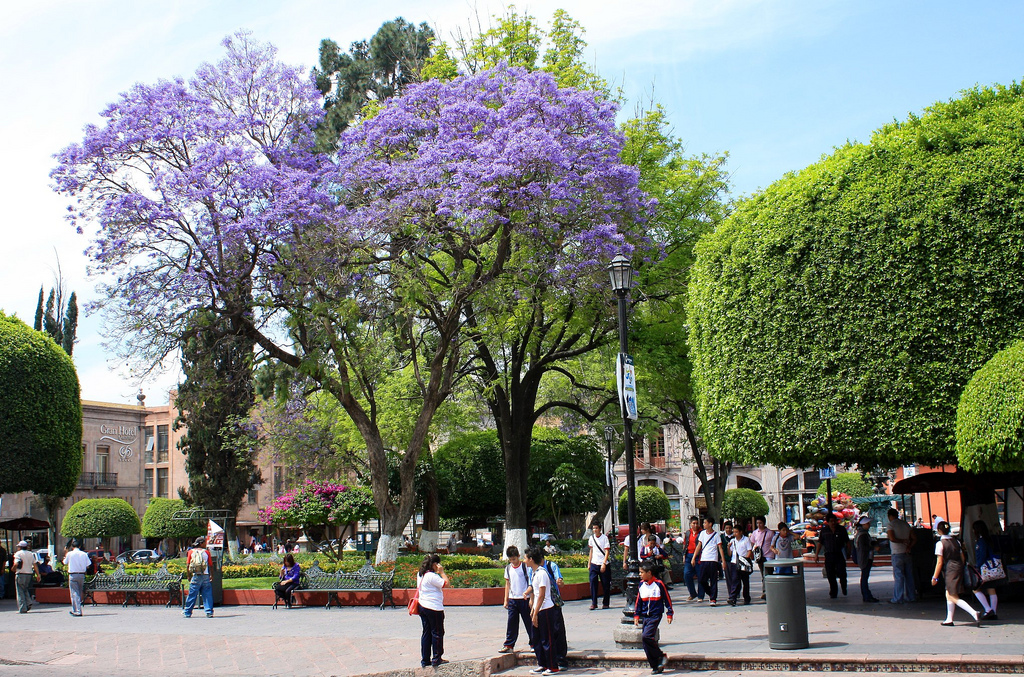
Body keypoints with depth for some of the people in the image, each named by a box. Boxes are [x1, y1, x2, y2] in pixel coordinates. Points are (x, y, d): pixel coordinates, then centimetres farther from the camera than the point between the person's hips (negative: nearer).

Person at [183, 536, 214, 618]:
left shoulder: (191, 551, 5)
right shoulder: (206, 552, 3)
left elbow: (187, 565, 3)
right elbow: (210, 565, 5)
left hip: (196, 576, 0)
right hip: (205, 576, 0)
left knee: (192, 594, 6)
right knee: (207, 594, 3)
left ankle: (187, 613, 13)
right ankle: (209, 612, 0)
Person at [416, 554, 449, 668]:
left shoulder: (420, 575, 8)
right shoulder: (432, 576, -19)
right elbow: (447, 583, -21)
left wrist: (438, 572, 13)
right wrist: (441, 572, -12)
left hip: (423, 606, 9)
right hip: (434, 608, -9)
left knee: (426, 633, 12)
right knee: (437, 633, 3)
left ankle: (425, 660, 14)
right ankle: (436, 658, 8)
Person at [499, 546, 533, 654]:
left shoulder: (525, 566, -6)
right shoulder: (508, 568, 9)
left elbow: (530, 582, -5)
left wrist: (527, 593, -21)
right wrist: (506, 600, 13)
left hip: (524, 599, -4)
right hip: (512, 599, 4)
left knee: (529, 622, 3)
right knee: (511, 623, 4)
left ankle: (534, 644, 14)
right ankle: (508, 645, 10)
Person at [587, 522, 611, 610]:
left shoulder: (604, 538, -6)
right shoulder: (591, 538, 8)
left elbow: (607, 552, -8)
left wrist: (604, 564, -16)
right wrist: (589, 563, 13)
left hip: (603, 564, -3)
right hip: (594, 564, 3)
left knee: (606, 585, 3)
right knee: (593, 583, -5)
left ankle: (606, 603, 13)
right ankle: (594, 603, 0)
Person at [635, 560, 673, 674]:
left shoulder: (659, 583, -9)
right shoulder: (641, 584, 8)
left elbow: (667, 599, -1)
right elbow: (638, 601, 16)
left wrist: (669, 614, 1)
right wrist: (636, 615, 14)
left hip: (655, 616, -6)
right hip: (644, 616, 6)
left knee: (646, 636, -22)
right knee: (646, 644, 2)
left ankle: (661, 656, -6)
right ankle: (656, 666, 10)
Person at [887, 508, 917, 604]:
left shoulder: (891, 524, -7)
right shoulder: (906, 524, 12)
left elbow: (892, 538, -21)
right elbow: (914, 538, 8)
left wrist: (902, 541, -7)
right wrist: (909, 547, -2)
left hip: (897, 553, -6)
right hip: (906, 553, 6)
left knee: (898, 576, -4)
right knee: (909, 575, 11)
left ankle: (898, 598, -3)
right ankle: (910, 596, 16)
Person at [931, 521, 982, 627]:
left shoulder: (940, 543, -10)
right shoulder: (956, 541, 11)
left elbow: (939, 562, -11)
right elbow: (962, 557, 13)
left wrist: (935, 577, -6)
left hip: (950, 570, -8)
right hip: (959, 568, 8)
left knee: (954, 597, -6)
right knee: (949, 594, 19)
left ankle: (974, 614, -21)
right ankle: (949, 619, 21)